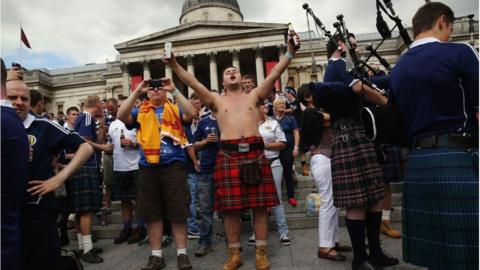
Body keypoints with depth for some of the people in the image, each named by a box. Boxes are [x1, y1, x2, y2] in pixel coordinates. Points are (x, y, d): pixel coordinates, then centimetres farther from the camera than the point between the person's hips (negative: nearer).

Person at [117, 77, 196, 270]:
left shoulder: (175, 109, 9)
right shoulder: (141, 112, 12)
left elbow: (191, 114, -11)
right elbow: (121, 116, -6)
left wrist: (174, 91, -13)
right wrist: (137, 92, -9)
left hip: (174, 165, -2)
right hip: (148, 167, 2)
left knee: (178, 211, 2)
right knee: (152, 213, 8)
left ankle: (182, 254, 14)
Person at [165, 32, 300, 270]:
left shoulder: (254, 96, 14)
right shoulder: (216, 101, 14)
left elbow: (274, 74, 4)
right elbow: (193, 83, 3)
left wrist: (289, 53, -7)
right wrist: (175, 66, -7)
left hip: (255, 152, 0)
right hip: (228, 155, 0)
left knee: (259, 204, 3)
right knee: (230, 207, 2)